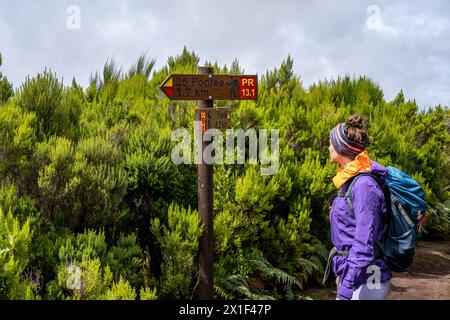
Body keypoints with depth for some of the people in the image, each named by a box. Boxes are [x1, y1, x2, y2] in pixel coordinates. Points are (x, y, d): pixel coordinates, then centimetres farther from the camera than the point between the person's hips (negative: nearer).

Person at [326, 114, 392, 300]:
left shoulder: (364, 186, -20)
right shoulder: (350, 181, 8)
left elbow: (364, 246, -24)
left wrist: (345, 293, -25)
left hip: (364, 282, -9)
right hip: (349, 275, 9)